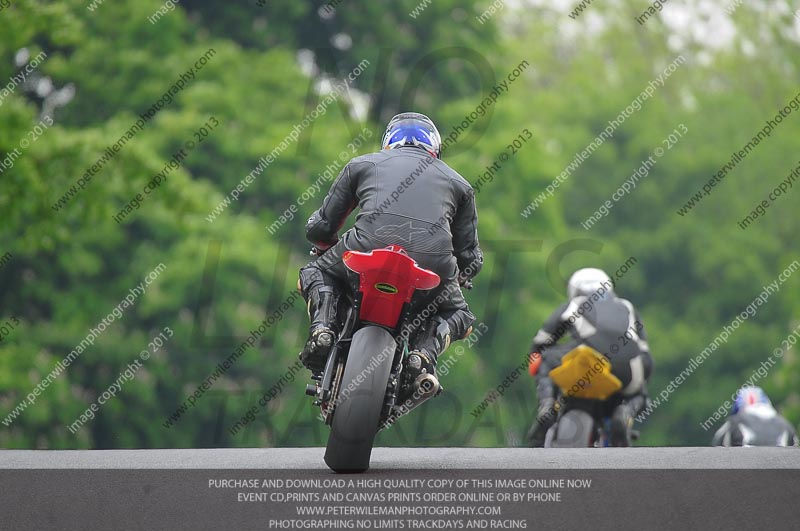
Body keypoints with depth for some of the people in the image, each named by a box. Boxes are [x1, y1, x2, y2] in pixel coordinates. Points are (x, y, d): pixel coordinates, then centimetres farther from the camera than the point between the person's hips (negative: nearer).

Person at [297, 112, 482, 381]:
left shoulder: (363, 164, 26)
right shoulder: (457, 181, 29)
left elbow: (318, 228, 28)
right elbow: (469, 257, 28)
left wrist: (335, 253, 50)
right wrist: (458, 276, 51)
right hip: (433, 263, 1)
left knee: (315, 273, 29)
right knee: (459, 317, 29)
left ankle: (322, 327, -1)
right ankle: (425, 351, -3)